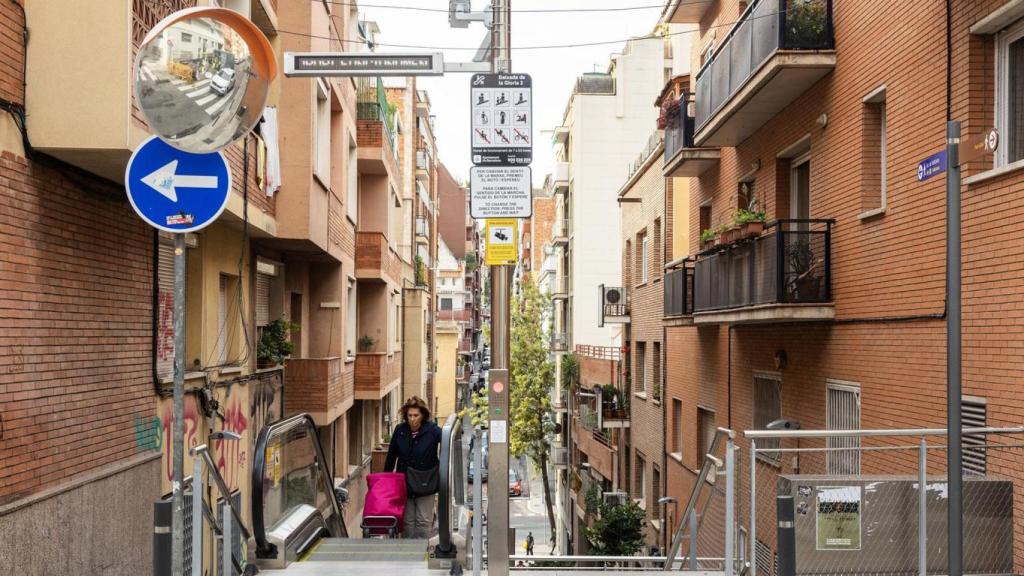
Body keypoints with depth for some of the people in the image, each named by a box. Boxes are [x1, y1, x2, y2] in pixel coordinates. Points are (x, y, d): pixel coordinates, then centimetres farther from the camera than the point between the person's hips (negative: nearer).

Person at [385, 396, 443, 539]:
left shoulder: (432, 430, -14)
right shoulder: (400, 430, -4)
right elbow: (391, 455, 7)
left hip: (425, 484, -3)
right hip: (405, 483, 3)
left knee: (424, 521, 3)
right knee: (408, 520, 10)